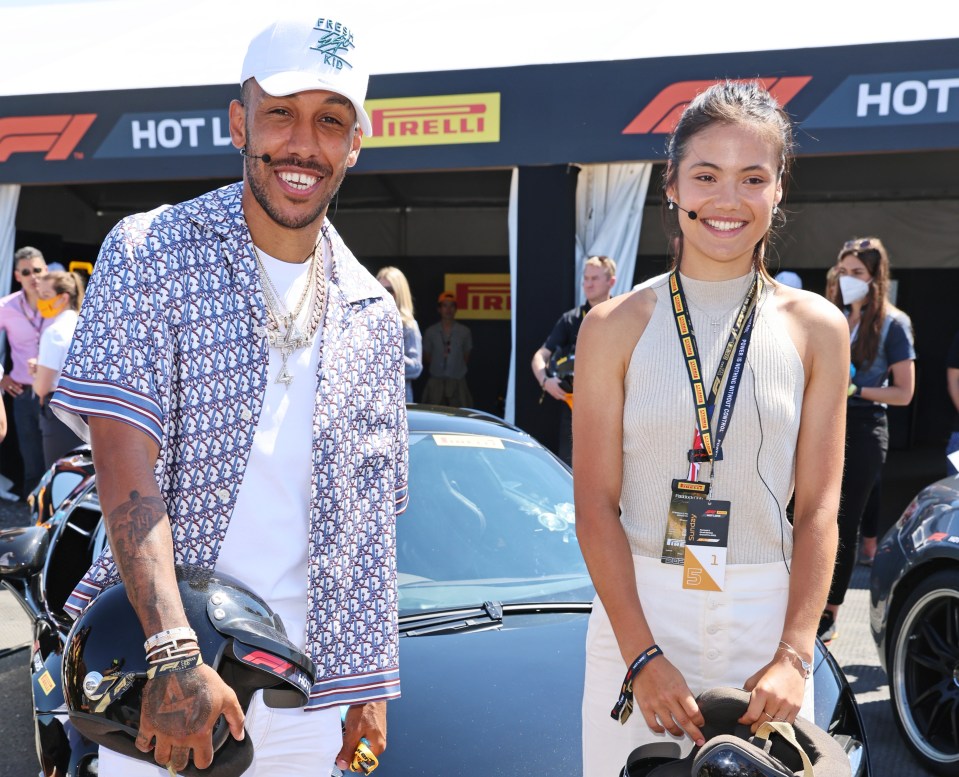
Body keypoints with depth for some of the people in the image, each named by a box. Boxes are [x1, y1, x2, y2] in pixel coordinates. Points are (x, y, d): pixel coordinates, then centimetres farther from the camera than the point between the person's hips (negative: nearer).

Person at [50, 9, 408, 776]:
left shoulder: (373, 317, 8)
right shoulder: (149, 253, -6)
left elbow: (370, 523, 11)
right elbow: (125, 462, -16)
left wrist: (371, 686, 8)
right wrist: (173, 650, -26)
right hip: (158, 677, -3)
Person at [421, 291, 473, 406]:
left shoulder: (464, 332, 3)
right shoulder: (430, 332, 5)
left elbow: (466, 359, 12)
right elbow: (426, 359, 12)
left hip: (457, 382, -1)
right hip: (436, 382, 1)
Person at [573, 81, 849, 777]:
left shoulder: (816, 328, 2)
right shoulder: (616, 326, -1)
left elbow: (819, 509, 0)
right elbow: (597, 504, -5)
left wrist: (794, 657, -10)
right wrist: (642, 656, -13)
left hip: (767, 616, 1)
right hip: (639, 608, -1)